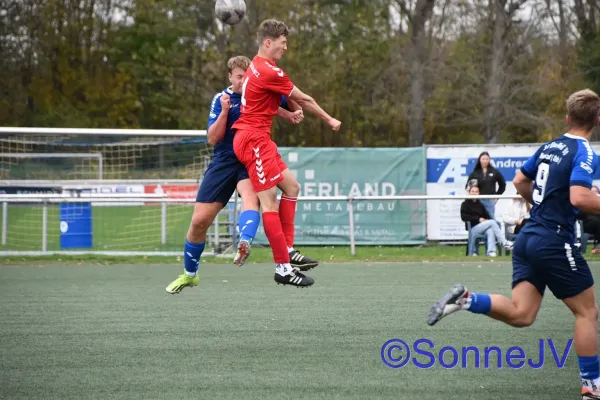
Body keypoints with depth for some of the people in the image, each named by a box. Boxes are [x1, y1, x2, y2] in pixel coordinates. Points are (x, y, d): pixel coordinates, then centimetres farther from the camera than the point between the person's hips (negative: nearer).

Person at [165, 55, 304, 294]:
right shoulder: (221, 99, 0)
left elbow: (285, 109, 14)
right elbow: (212, 139, -5)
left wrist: (292, 116, -11)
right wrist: (225, 111, -19)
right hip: (224, 161, 1)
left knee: (250, 196, -36)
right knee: (199, 220, 0)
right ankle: (189, 274, 20)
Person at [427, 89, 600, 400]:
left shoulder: (549, 147, 12)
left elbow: (520, 181, 22)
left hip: (528, 237, 7)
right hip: (555, 243, -7)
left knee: (520, 314, 6)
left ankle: (465, 299, -11)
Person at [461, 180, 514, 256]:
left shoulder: (480, 205, 23)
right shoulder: (465, 204, 7)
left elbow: (487, 216, 22)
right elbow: (464, 217, -7)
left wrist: (486, 220, -3)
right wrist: (478, 219, -12)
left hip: (482, 226, 4)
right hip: (473, 228, -4)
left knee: (490, 231, -33)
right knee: (492, 222, -24)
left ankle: (491, 252, -43)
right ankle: (504, 242, -24)